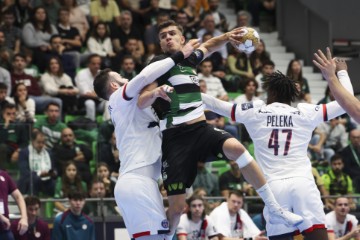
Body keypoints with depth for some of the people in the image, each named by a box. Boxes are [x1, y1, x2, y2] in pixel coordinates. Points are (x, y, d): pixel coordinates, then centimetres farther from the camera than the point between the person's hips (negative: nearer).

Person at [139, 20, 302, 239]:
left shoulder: (189, 58, 15)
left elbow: (208, 46, 37)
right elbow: (142, 102, -11)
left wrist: (227, 37, 17)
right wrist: (156, 91, -33)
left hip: (201, 129, 3)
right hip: (176, 137, -3)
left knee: (235, 147, -28)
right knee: (177, 207, -7)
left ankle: (275, 210, -26)